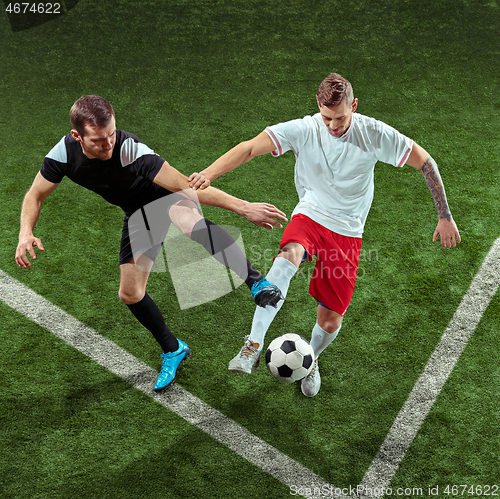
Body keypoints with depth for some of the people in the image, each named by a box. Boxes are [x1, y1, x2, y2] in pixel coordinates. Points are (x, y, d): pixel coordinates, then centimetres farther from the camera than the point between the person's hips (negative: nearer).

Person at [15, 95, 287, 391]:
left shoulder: (131, 151, -35)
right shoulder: (65, 152, -19)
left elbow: (188, 186, -39)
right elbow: (36, 195, -5)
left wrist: (244, 207, -44)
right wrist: (26, 234, -24)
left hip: (167, 198, -5)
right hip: (138, 214, 6)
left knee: (192, 223, -44)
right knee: (130, 294, 6)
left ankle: (257, 282, -40)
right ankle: (173, 350, 29)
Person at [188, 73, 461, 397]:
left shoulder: (375, 134, -11)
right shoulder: (304, 130, -13)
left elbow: (426, 162, -2)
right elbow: (250, 148, -22)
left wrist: (445, 216, -1)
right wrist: (210, 173, -38)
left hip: (347, 233, 1)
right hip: (310, 217, -1)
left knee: (331, 321, 0)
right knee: (288, 257, -38)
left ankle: (311, 360, 36)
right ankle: (253, 347, -33)